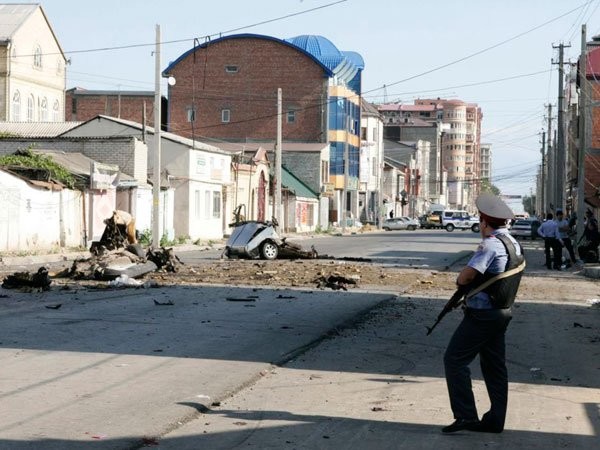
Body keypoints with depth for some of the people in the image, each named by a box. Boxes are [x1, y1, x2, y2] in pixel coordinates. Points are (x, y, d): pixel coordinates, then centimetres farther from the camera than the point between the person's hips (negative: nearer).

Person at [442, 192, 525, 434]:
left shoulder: (491, 244, -19)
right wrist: (471, 280, 6)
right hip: (502, 312, 9)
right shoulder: (515, 245, 11)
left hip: (482, 313, -9)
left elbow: (465, 277, -23)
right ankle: (495, 420, 16)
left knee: (454, 360, -4)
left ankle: (466, 416, -7)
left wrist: (461, 280, 0)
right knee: (494, 366, 13)